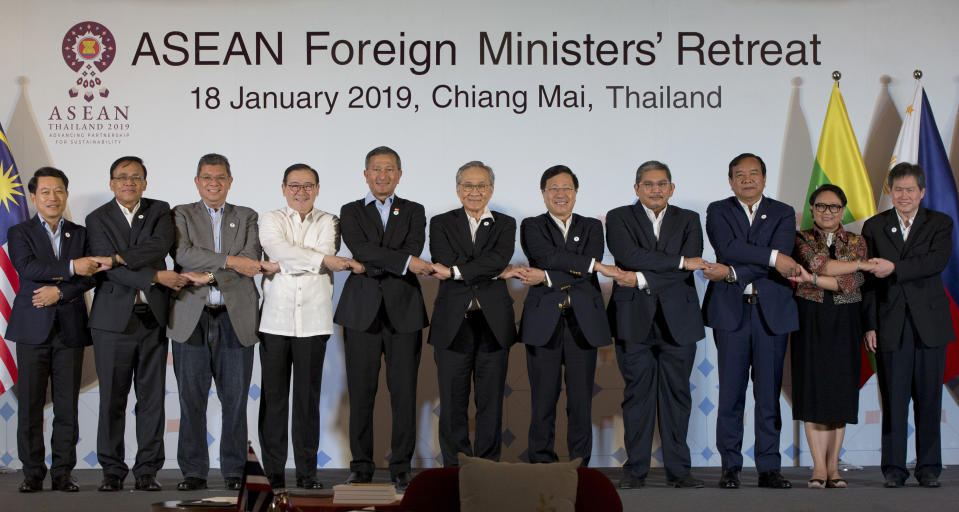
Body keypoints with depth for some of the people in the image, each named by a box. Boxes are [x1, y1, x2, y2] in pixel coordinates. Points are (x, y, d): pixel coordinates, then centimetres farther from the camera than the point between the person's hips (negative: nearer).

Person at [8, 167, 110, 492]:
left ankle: (63, 473, 7)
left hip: (70, 329, 2)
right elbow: (27, 268, -12)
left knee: (67, 405, 1)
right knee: (30, 405, -1)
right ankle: (33, 473, 7)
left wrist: (59, 291, -13)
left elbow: (90, 277, 2)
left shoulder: (80, 234, 13)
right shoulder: (20, 233, 7)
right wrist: (71, 267, -18)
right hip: (33, 329, -2)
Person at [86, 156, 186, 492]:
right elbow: (111, 270, -9)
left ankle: (147, 470, 9)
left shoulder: (160, 212, 10)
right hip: (113, 319, -1)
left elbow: (160, 247, -11)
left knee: (152, 398, 2)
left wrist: (120, 257, -17)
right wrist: (156, 276, -17)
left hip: (153, 317, 1)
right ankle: (113, 470, 11)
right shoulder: (97, 219, 5)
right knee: (112, 398, 1)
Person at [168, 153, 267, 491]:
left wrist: (208, 275, -13)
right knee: (191, 399, 1)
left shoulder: (247, 218, 14)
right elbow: (182, 253, -9)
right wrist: (229, 261, -15)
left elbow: (251, 261, -2)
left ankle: (234, 470, 10)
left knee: (235, 399, 2)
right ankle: (193, 471, 9)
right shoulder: (182, 215, 11)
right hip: (191, 319, -1)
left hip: (236, 320, 1)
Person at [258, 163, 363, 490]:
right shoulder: (271, 220, 9)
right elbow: (278, 250, -11)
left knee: (308, 397, 2)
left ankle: (307, 472, 8)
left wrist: (280, 265, -9)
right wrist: (324, 260, -15)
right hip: (275, 319, 0)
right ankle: (273, 472, 8)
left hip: (313, 321, 0)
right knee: (273, 396, 1)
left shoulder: (328, 223, 12)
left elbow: (325, 255, -6)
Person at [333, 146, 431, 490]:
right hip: (362, 312, 0)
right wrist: (405, 262, -19)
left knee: (404, 392, 1)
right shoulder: (351, 212, 10)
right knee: (361, 393, 1)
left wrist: (373, 265, -14)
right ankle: (361, 465, 12)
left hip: (404, 311, 1)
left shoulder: (413, 212, 13)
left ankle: (401, 467, 10)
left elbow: (414, 248, -5)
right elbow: (361, 249, -9)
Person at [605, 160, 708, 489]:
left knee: (677, 394, 4)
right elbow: (630, 256, -13)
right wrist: (680, 261, -13)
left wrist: (643, 279, -13)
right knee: (637, 394, 0)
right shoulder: (618, 218, 6)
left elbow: (689, 270, -5)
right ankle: (635, 470, 7)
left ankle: (678, 469, 10)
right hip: (634, 320, -2)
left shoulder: (688, 220, 11)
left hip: (678, 320, 2)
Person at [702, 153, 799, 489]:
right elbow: (728, 248, -12)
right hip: (731, 310, -1)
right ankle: (730, 467, 7)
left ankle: (768, 468, 9)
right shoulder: (718, 211, 8)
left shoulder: (783, 214, 10)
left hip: (772, 311, 1)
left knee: (769, 393, 2)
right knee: (731, 392, -1)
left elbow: (781, 263, -7)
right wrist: (773, 256, -18)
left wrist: (732, 272, -14)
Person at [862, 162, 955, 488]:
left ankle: (929, 467, 12)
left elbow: (938, 261, -13)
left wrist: (895, 268, -23)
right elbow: (869, 279, 5)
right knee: (893, 399, 0)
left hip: (930, 323, 0)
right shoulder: (874, 227, 9)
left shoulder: (940, 223, 6)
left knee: (929, 399, 3)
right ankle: (894, 468, 7)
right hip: (891, 325, 0)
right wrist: (869, 324, -3)